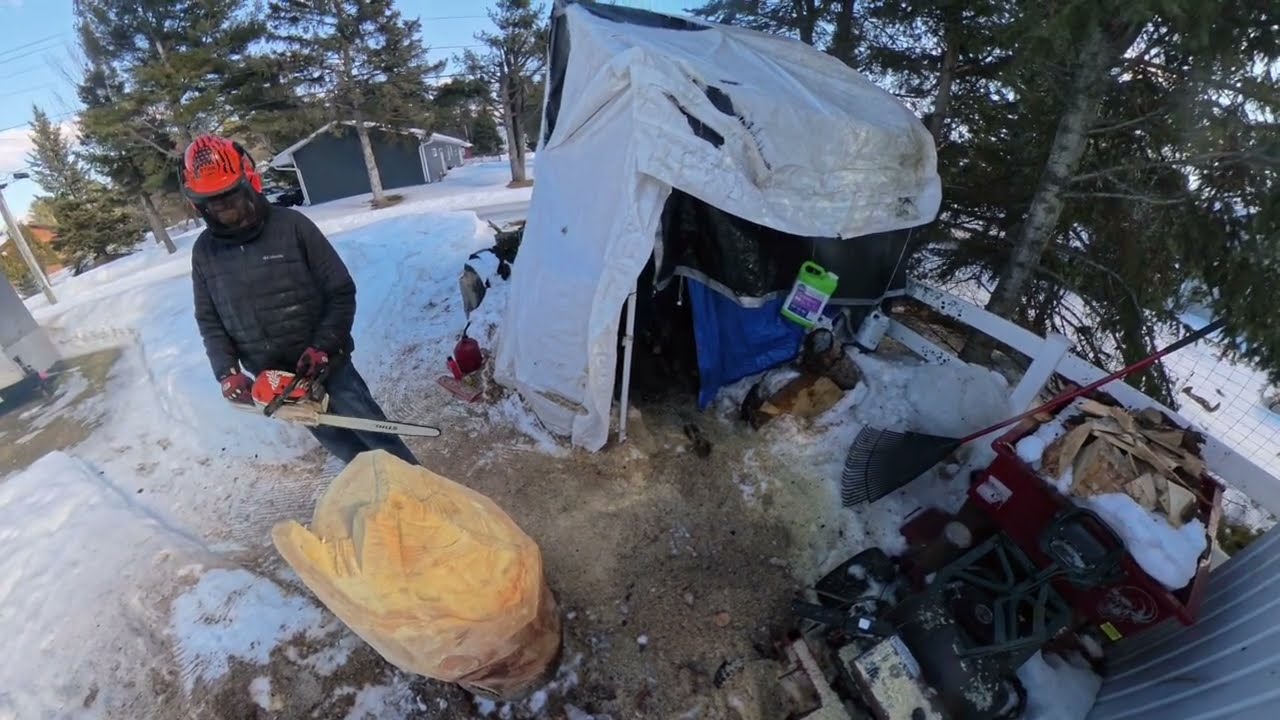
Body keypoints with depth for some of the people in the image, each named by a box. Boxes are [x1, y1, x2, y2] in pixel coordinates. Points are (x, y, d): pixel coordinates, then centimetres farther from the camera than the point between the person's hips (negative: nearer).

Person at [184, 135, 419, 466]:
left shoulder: (292, 226, -12)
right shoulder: (204, 251, 2)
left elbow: (341, 292, -10)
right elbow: (209, 322, 8)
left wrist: (323, 346, -18)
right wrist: (227, 372, -6)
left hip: (325, 364, -4)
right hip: (275, 379, 4)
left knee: (375, 434, 5)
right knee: (339, 443, 15)